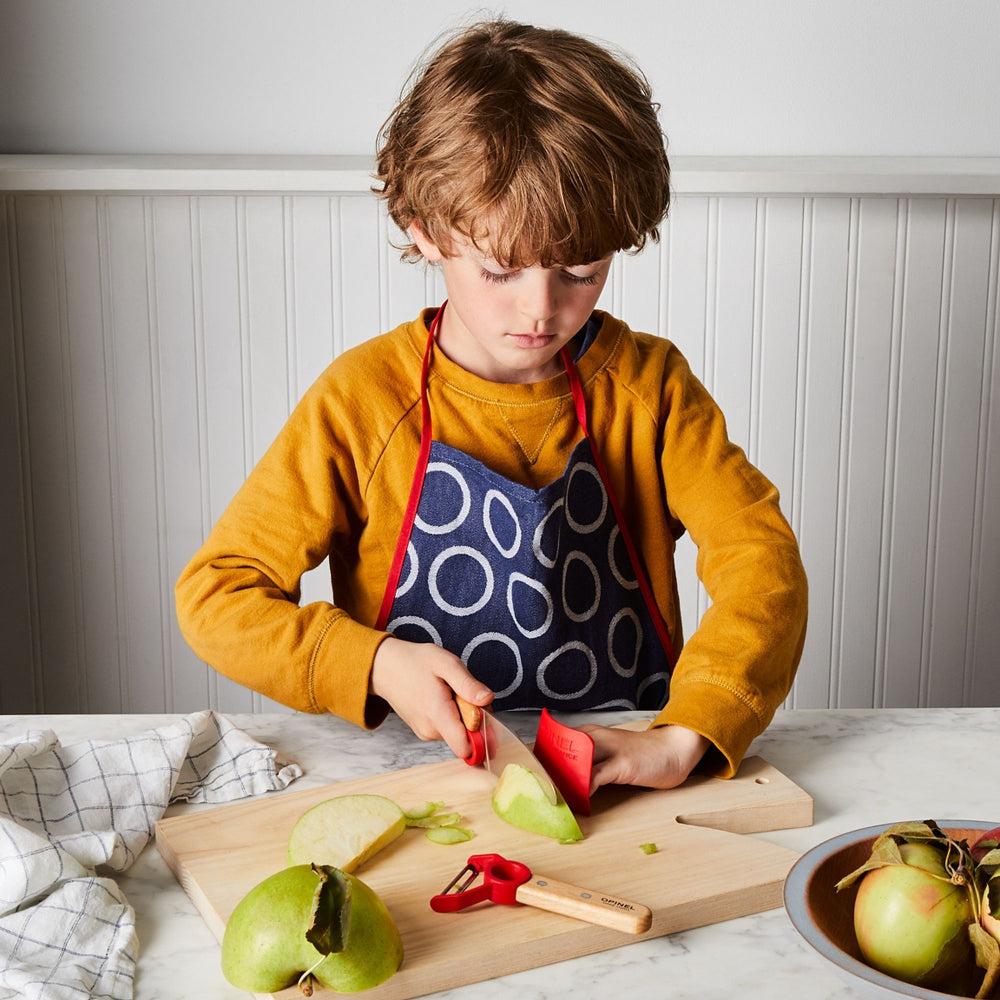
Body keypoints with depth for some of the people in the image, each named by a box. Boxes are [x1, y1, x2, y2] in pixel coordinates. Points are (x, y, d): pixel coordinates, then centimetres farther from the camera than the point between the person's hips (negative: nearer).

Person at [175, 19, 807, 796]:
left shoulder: (646, 384, -3)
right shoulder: (363, 400, -8)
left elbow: (762, 557, -10)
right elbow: (215, 594, -5)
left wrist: (684, 735, -24)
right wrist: (376, 666, -19)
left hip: (626, 773, 5)